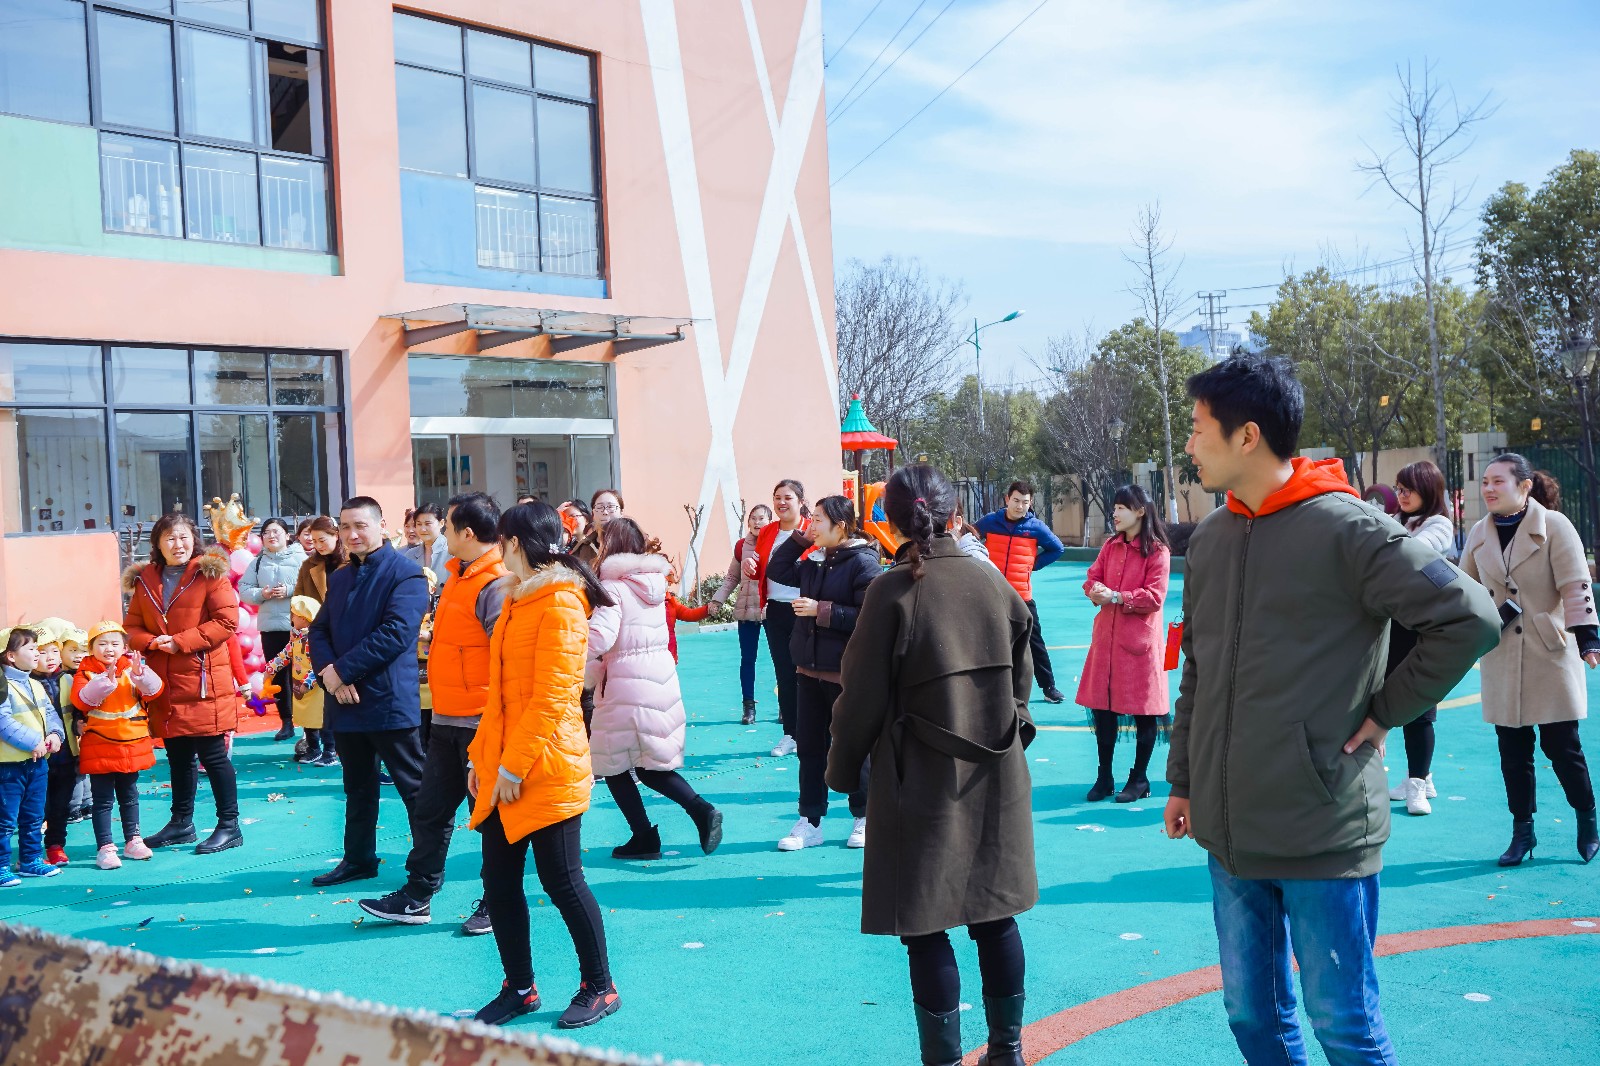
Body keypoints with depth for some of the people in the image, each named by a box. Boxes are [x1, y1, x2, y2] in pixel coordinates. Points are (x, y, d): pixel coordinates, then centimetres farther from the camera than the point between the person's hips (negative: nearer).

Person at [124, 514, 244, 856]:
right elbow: (132, 626, 12)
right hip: (164, 684, 5)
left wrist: (180, 641, -16)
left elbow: (227, 621, -12)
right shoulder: (144, 580, 10)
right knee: (178, 757, 16)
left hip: (204, 680, -5)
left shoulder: (210, 573, -5)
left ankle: (229, 826, 7)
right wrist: (151, 642, -9)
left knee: (213, 754, -2)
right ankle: (181, 823, 29)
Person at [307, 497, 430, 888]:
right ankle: (358, 859, 29)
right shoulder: (338, 577, 14)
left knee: (414, 787, 1)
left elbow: (396, 634, -21)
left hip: (389, 701, -7)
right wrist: (328, 673, -12)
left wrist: (341, 670, -18)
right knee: (358, 787, 18)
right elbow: (319, 631, 9)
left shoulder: (406, 573, -10)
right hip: (345, 702, 7)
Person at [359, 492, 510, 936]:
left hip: (481, 721, -9)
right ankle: (416, 898, 26)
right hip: (447, 717, 9)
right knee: (430, 810, 15)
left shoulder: (497, 585, -19)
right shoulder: (459, 576, 12)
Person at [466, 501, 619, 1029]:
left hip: (546, 772, -9)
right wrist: (483, 756, 13)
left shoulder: (559, 605, -14)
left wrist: (514, 766, -18)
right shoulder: (520, 601, 15)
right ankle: (519, 987, 24)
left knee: (562, 881, 0)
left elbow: (552, 697, -19)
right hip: (502, 771, 9)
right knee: (499, 882, 10)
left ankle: (599, 988, 16)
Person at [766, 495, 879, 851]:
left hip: (846, 674, -7)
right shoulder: (814, 561, 7)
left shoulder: (863, 563, -14)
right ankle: (810, 822, 20)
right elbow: (776, 571, 18)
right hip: (810, 670, 7)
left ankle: (863, 818, 24)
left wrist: (822, 611, -22)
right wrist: (799, 539, 6)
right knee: (809, 746, 11)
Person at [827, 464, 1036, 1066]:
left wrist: (843, 768, 4)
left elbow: (863, 695, -10)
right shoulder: (993, 581, 1)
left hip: (922, 784, -5)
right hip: (996, 779, 5)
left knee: (925, 926, 4)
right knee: (995, 915, 16)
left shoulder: (893, 590, -13)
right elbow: (1021, 677, 9)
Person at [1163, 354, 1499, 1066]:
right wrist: (1182, 779, 16)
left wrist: (1386, 711, -10)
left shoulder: (1345, 529, -12)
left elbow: (1470, 618, -13)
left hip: (1323, 834, -6)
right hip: (1228, 833, 6)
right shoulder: (1210, 538, 8)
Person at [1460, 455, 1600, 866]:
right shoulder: (1479, 534, 6)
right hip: (1501, 658, 4)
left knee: (1561, 744, 0)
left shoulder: (1553, 526, -8)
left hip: (1550, 653, -4)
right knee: (1512, 748, 6)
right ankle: (1522, 832, 18)